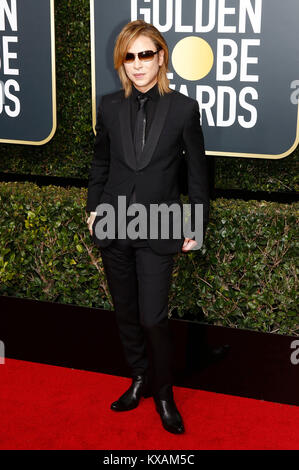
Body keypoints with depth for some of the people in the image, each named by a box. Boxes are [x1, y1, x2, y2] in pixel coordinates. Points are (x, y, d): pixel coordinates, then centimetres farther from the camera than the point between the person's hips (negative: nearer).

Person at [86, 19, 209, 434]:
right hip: (113, 227, 4)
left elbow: (197, 171, 0)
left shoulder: (183, 109, -6)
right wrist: (93, 208, 11)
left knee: (153, 318, -5)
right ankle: (140, 380, 33)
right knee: (126, 313, 13)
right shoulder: (110, 106, 2)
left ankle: (163, 393, 18)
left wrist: (196, 225, 0)